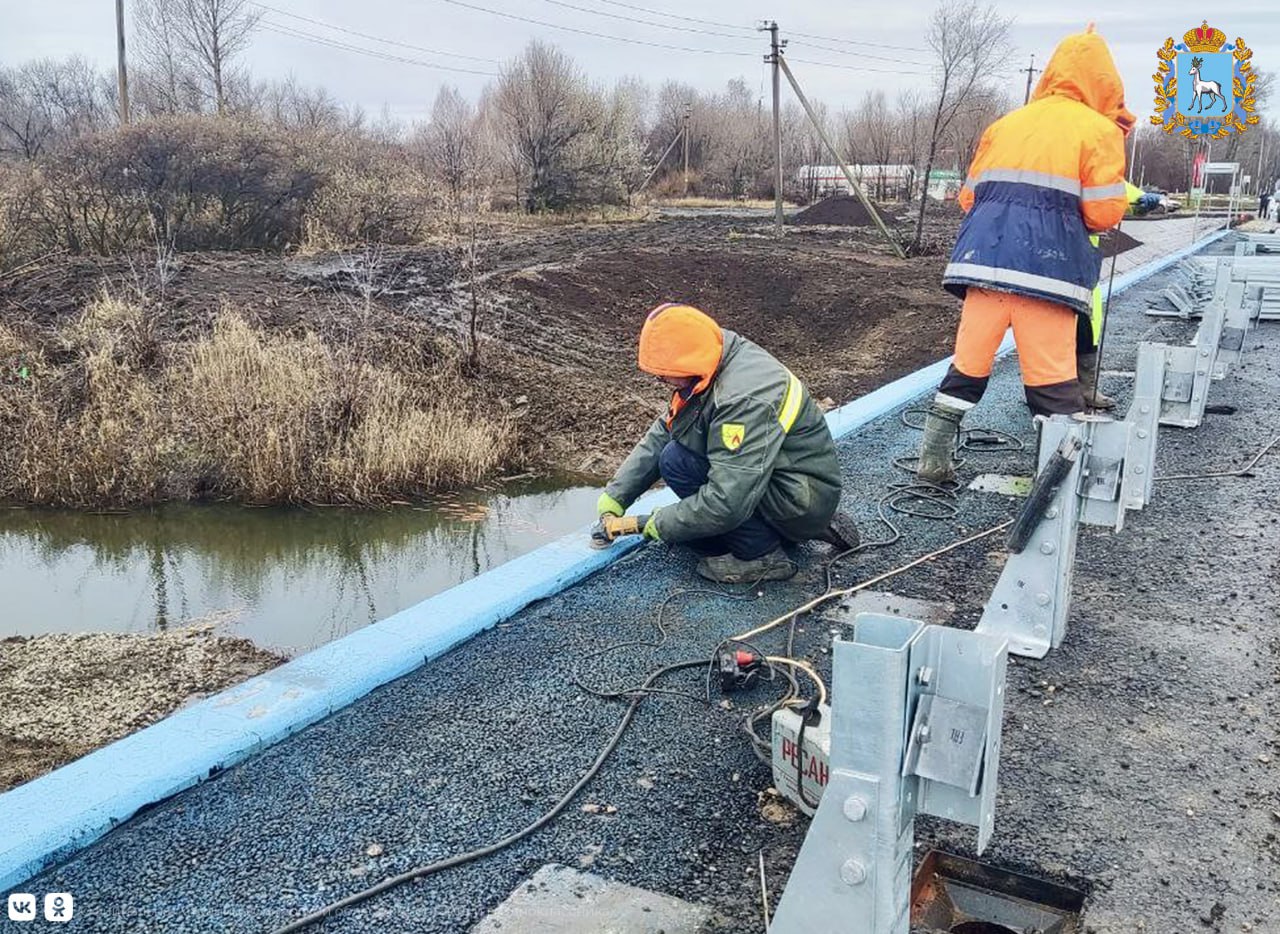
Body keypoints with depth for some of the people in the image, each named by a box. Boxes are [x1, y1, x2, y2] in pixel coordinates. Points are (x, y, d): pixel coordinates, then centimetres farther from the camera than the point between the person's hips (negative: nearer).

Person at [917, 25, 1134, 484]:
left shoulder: (1006, 123, 20)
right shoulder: (1099, 129, 5)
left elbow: (969, 196, 20)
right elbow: (1104, 211, -3)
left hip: (985, 257, 4)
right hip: (1046, 265, -4)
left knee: (967, 364, 11)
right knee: (1053, 379, -2)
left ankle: (933, 459, 15)